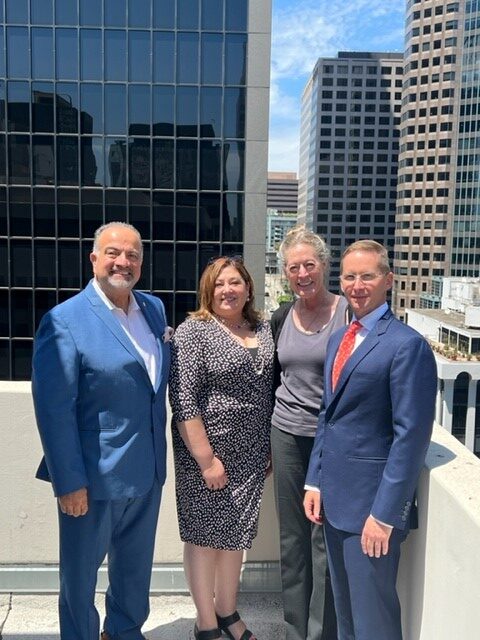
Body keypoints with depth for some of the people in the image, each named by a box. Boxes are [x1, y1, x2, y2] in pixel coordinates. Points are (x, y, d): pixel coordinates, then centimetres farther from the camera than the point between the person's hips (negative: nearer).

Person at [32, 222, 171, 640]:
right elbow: (54, 410, -18)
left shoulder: (154, 309, 3)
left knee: (136, 566, 24)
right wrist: (69, 482, -17)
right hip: (95, 476, -6)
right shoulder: (64, 321, -16)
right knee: (81, 570, 17)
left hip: (148, 469, 6)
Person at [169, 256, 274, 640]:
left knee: (237, 532, 18)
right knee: (206, 534, 9)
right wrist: (206, 458, -18)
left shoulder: (263, 330, 7)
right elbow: (183, 400, -17)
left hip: (251, 455, 6)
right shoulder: (194, 331, -12)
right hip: (207, 451, -5)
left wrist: (269, 448, 12)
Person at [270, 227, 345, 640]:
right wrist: (265, 444, 14)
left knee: (325, 539, 4)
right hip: (287, 435, 5)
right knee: (292, 538, 14)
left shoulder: (349, 313, -8)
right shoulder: (282, 318, 6)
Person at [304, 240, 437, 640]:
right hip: (334, 496, 7)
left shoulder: (407, 344, -15)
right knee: (344, 607, 22)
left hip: (372, 502, -7)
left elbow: (411, 435, -18)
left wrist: (385, 513, -17)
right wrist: (316, 482, 9)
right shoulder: (338, 339, 10)